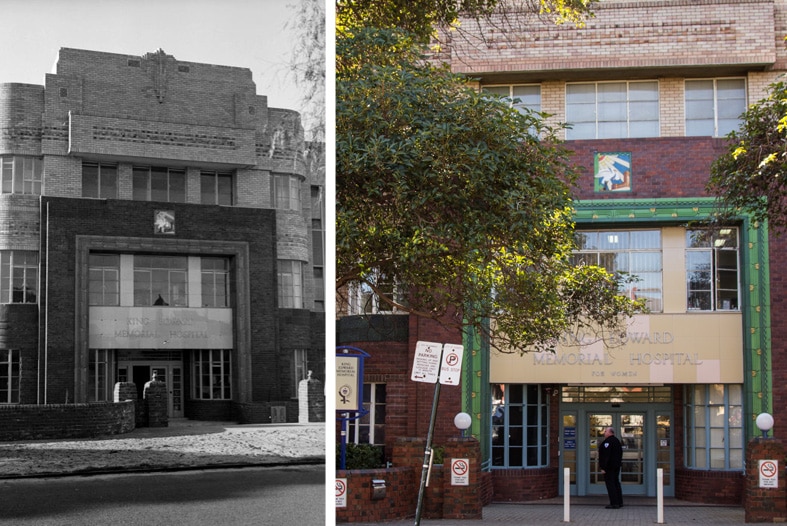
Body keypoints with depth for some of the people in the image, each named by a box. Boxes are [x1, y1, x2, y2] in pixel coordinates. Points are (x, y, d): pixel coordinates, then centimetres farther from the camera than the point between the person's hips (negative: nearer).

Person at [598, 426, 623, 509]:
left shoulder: (607, 442, -17)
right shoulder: (617, 440, 15)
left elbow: (606, 455, -22)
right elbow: (620, 453, 21)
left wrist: (603, 467, -22)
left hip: (609, 467, -10)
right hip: (617, 465, 10)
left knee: (610, 484, -7)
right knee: (616, 483, 15)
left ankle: (614, 503, -10)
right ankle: (619, 502, 18)